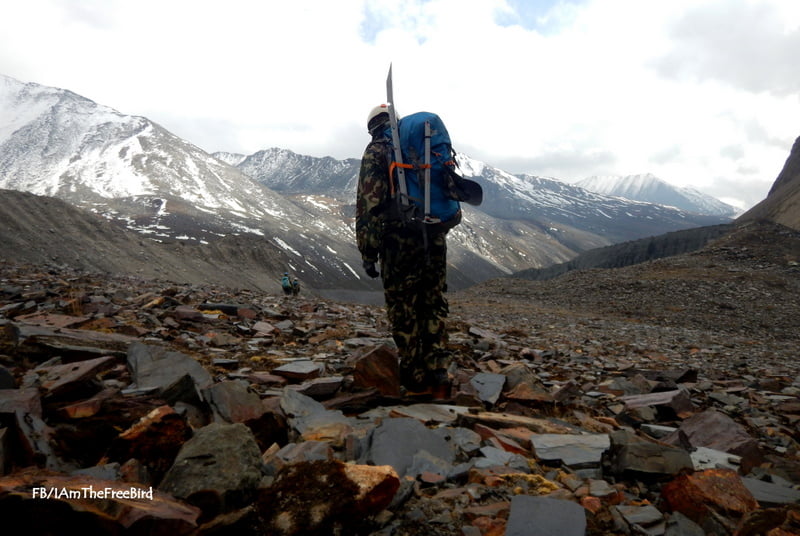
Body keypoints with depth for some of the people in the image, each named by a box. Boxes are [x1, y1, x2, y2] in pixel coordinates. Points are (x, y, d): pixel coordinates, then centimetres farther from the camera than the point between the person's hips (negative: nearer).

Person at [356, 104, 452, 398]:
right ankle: (439, 377, 11)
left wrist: (368, 253, -6)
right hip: (435, 238, 5)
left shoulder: (377, 150, 2)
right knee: (434, 307, 12)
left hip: (400, 241, -5)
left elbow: (369, 203, -8)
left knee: (404, 313, 4)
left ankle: (417, 382, 10)